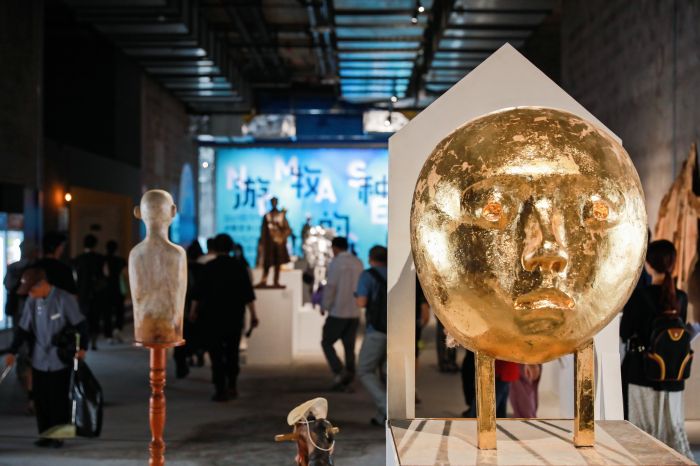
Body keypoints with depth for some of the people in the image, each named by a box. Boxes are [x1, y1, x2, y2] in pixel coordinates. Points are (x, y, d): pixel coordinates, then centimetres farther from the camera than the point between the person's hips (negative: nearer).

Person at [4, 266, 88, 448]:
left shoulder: (64, 299, -14)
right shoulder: (32, 302, 0)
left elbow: (80, 324, -8)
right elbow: (23, 329, 7)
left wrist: (82, 347, -13)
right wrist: (12, 352, 4)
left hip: (60, 360, -4)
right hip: (39, 360, 4)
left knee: (59, 399, 2)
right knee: (40, 398, 6)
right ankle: (45, 434, 16)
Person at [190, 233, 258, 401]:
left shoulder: (208, 267, -3)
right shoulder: (239, 266, -1)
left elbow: (198, 292, 2)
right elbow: (248, 293, -5)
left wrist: (193, 310, 16)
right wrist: (253, 314, -2)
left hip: (213, 316, -2)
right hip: (235, 317, 2)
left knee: (216, 354, 1)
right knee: (232, 351, 18)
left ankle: (221, 390, -4)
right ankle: (232, 386, 16)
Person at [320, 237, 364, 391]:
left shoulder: (336, 262, -11)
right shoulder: (358, 263, 9)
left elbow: (330, 287, -15)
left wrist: (324, 306, -3)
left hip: (338, 312, -6)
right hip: (354, 313, 6)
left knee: (327, 343, 7)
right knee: (349, 347, 10)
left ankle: (339, 372, -10)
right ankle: (347, 380, 8)